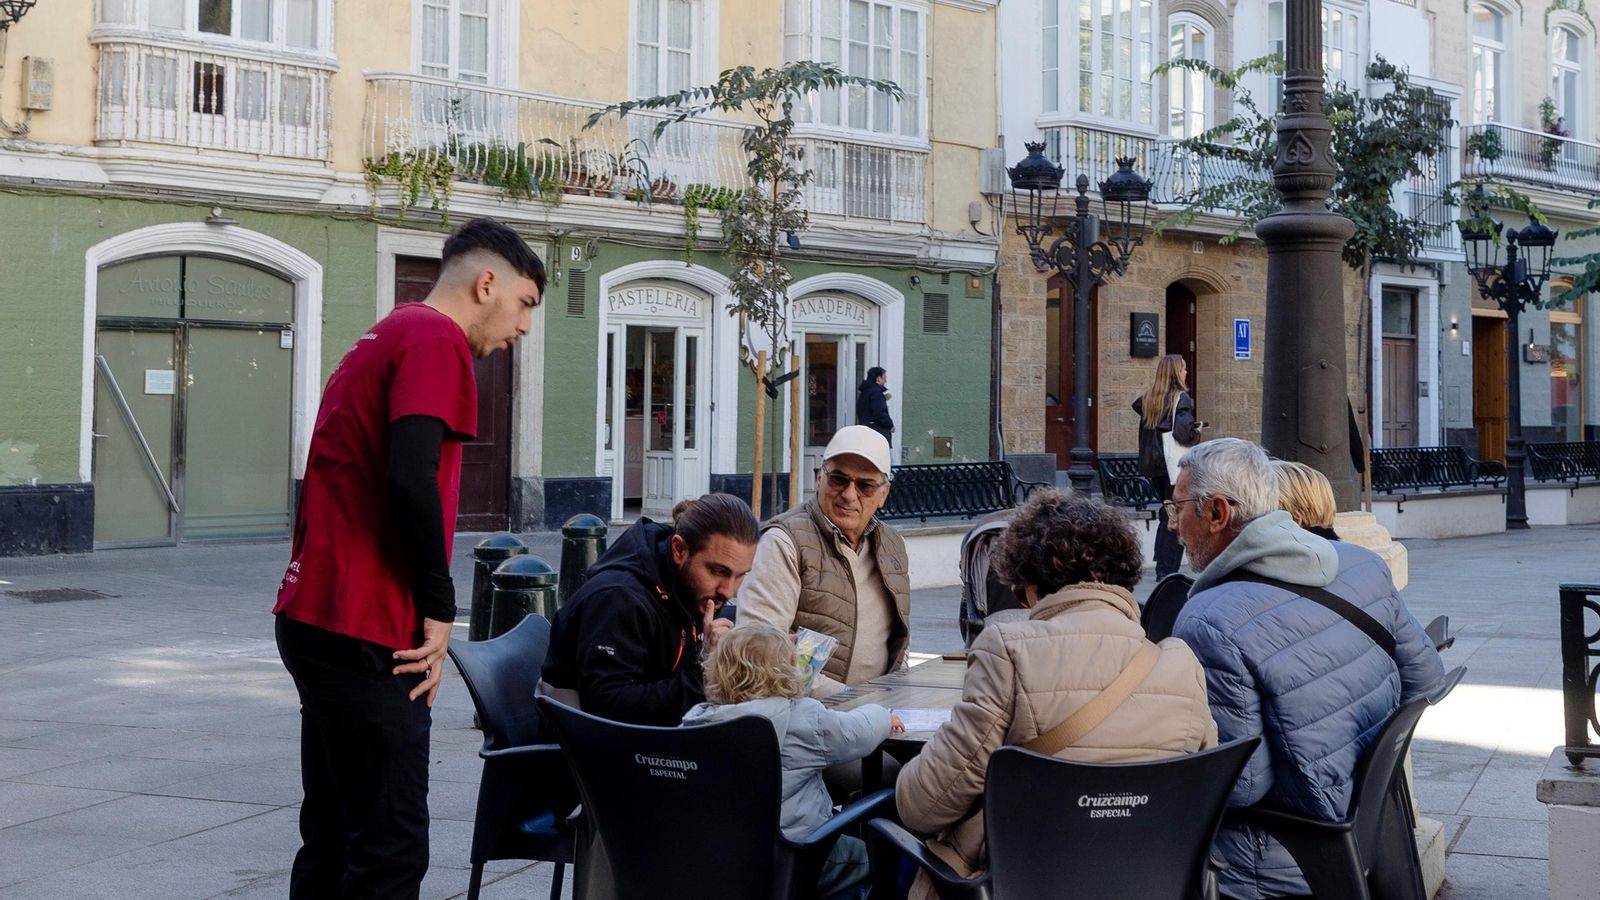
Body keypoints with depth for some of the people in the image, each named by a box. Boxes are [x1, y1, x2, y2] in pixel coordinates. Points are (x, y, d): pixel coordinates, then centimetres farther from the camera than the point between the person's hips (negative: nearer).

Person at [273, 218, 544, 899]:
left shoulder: (385, 337, 21)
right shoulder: (436, 341, -10)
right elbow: (411, 481, -23)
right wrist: (438, 610, -13)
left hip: (314, 619, 10)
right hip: (363, 637, -10)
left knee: (332, 840, 15)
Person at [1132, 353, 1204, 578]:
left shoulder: (1149, 398, 7)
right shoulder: (1181, 399, -13)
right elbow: (1184, 433, -23)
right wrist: (1198, 431, -3)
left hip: (1154, 465, 7)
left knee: (1167, 512, 19)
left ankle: (1162, 563, 22)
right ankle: (1167, 569, -2)